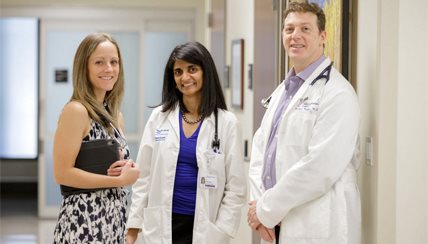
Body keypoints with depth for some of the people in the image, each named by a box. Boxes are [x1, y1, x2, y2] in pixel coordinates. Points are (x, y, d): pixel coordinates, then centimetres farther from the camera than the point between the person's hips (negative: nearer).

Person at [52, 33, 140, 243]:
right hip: (84, 222, -7)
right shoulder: (76, 110, -13)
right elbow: (62, 173, -18)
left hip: (113, 220, 8)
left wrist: (127, 168, -4)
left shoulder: (114, 115, 10)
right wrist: (121, 180, -14)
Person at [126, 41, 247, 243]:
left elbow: (236, 187, -3)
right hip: (163, 224, 1)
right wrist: (133, 224, -1)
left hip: (204, 227, -1)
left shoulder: (226, 122, -2)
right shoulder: (159, 117, 3)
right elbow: (143, 176, 4)